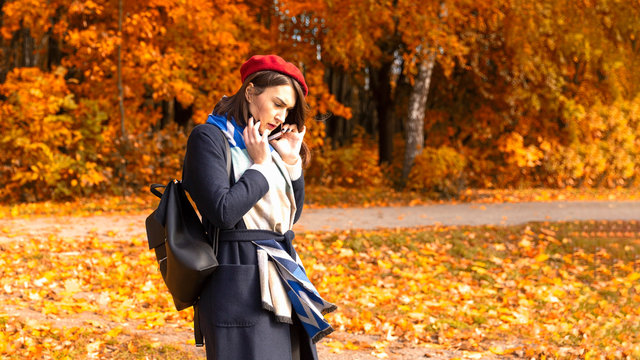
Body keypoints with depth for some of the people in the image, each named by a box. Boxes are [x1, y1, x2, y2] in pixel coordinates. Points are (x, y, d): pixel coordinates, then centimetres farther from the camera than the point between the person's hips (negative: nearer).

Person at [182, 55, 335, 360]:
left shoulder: (266, 146, 16)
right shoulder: (209, 138, -7)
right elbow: (224, 212, -19)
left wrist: (291, 161, 6)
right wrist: (260, 166, -9)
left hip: (280, 279, 8)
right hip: (240, 288, -8)